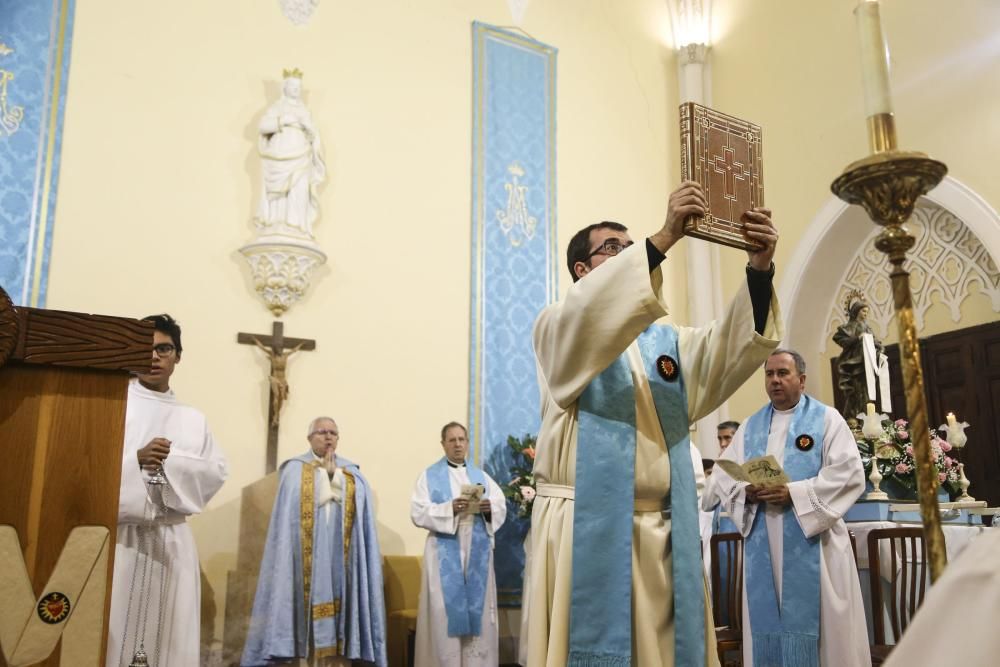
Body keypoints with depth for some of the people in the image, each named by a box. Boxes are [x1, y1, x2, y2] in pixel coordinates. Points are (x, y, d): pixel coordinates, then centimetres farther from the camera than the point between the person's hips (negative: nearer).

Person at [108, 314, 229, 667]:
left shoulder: (193, 419, 14)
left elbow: (216, 471, 4)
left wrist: (170, 461, -10)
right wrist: (136, 459, -19)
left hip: (170, 539, 3)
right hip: (118, 534, -2)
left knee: (167, 634, 3)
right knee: (112, 625, -4)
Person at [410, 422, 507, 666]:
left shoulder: (482, 476, 16)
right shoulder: (429, 476, 5)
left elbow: (502, 508, 7)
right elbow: (418, 513, -7)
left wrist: (489, 508, -15)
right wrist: (450, 509, -21)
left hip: (477, 553, 3)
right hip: (445, 553, -3)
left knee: (478, 610, 2)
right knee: (446, 612, -5)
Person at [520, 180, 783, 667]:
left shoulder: (668, 342, 18)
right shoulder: (558, 328, 4)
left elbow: (732, 348, -2)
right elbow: (589, 314, -21)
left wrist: (759, 271, -18)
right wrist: (663, 239, -28)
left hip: (662, 535, 5)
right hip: (587, 531, -5)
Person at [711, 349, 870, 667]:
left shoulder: (826, 419, 2)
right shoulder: (750, 427, 15)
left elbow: (849, 473, -10)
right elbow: (723, 475, 10)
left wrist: (794, 493, -18)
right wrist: (747, 491, -12)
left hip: (811, 542, -4)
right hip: (763, 545, 4)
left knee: (816, 626, 1)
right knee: (767, 626, 7)